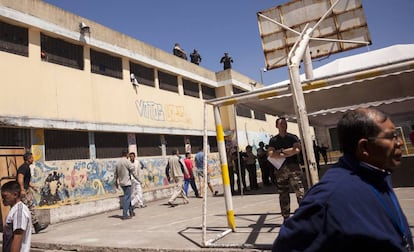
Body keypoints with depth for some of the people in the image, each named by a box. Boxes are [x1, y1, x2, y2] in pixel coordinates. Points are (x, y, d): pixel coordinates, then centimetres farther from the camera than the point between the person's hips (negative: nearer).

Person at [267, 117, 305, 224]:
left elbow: (297, 150, -10)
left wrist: (282, 151, -6)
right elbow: (270, 154, -6)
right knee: (283, 194, 6)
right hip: (280, 169, 2)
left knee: (300, 192, -10)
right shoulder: (273, 140, 10)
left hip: (293, 167, -2)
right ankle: (286, 217, 15)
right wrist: (286, 154, -11)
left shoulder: (293, 137, 7)